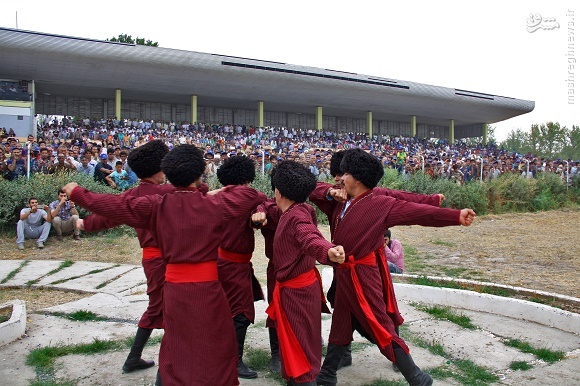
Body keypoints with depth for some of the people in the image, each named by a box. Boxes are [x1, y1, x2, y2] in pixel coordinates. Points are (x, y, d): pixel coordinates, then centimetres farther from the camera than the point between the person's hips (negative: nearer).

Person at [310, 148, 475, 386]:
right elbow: (314, 192, 14)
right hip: (344, 274, 7)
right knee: (341, 324, 19)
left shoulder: (380, 204, -14)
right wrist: (329, 193, -8)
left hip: (363, 275, -7)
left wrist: (455, 216, -25)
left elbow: (416, 211, -19)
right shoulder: (341, 203, 4)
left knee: (381, 326, -2)